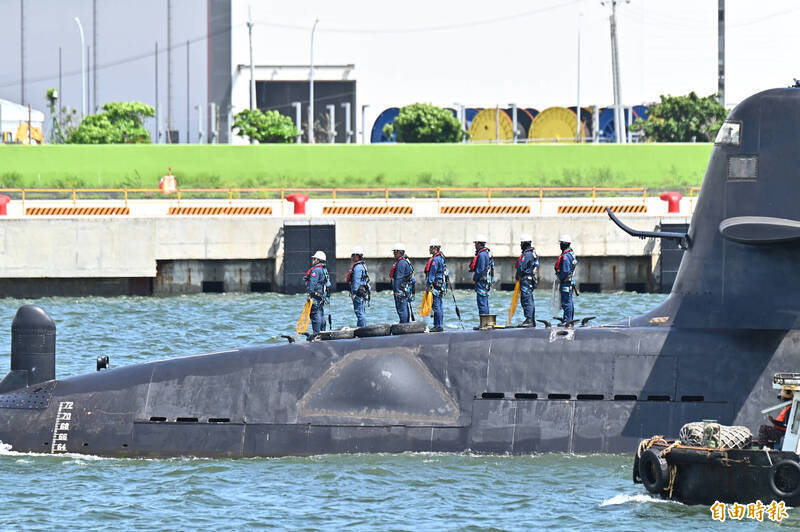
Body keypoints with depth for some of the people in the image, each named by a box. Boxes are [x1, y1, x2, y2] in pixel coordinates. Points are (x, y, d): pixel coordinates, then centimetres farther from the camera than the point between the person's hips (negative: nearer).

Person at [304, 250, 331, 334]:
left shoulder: (316, 270, -13)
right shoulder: (324, 270, 18)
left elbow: (312, 283, -20)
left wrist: (310, 295, -22)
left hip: (316, 295, -10)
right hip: (322, 296, 10)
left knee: (315, 314, -9)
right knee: (321, 315, 14)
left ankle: (316, 333, -12)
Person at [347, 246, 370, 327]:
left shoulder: (358, 267, -15)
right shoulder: (362, 266, 18)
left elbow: (356, 281, -20)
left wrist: (354, 293, -19)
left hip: (359, 292, -11)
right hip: (363, 292, 11)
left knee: (359, 311, -10)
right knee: (361, 312, 14)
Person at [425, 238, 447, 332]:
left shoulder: (435, 260, -15)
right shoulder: (441, 258, 16)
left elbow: (432, 274, -18)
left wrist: (429, 286, -16)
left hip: (435, 285, -10)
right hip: (441, 285, 10)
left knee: (436, 307, -9)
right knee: (439, 307, 12)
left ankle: (437, 326, -10)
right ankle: (438, 326, 15)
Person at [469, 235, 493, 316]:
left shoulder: (482, 255, -16)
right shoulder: (487, 253, 16)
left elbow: (480, 269, -20)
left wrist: (474, 279, -11)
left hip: (481, 281, -10)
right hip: (487, 281, 10)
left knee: (482, 302, -10)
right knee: (485, 302, 12)